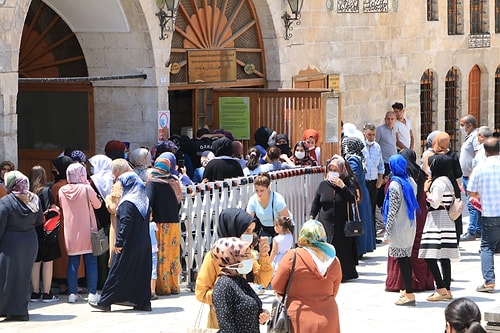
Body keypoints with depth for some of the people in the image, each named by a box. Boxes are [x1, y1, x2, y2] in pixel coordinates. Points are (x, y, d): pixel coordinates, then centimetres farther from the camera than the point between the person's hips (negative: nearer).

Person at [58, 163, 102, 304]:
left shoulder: (62, 191, -3)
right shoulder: (87, 189, -14)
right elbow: (97, 205, 1)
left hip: (70, 233, 3)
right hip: (87, 232, -3)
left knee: (72, 262, 9)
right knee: (91, 262, 3)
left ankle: (72, 293, 8)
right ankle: (92, 293, 2)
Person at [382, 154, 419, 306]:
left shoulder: (395, 184, -15)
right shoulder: (411, 181, 7)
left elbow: (393, 210, -16)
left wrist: (387, 232, -12)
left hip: (399, 227, -8)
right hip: (411, 225, 8)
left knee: (402, 259, -5)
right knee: (407, 258, 17)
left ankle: (409, 295, -6)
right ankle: (407, 290, 27)